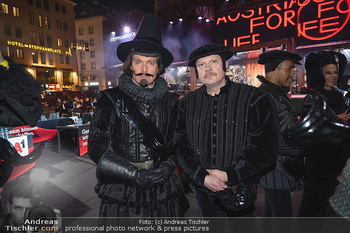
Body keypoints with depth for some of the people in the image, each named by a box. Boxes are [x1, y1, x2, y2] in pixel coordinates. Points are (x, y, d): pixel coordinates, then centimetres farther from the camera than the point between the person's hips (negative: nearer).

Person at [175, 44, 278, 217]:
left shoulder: (253, 99, -9)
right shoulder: (187, 103, 0)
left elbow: (265, 150, -12)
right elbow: (181, 146, -4)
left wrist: (228, 175, -16)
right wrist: (203, 177, -15)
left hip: (241, 190, -2)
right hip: (203, 190, 3)